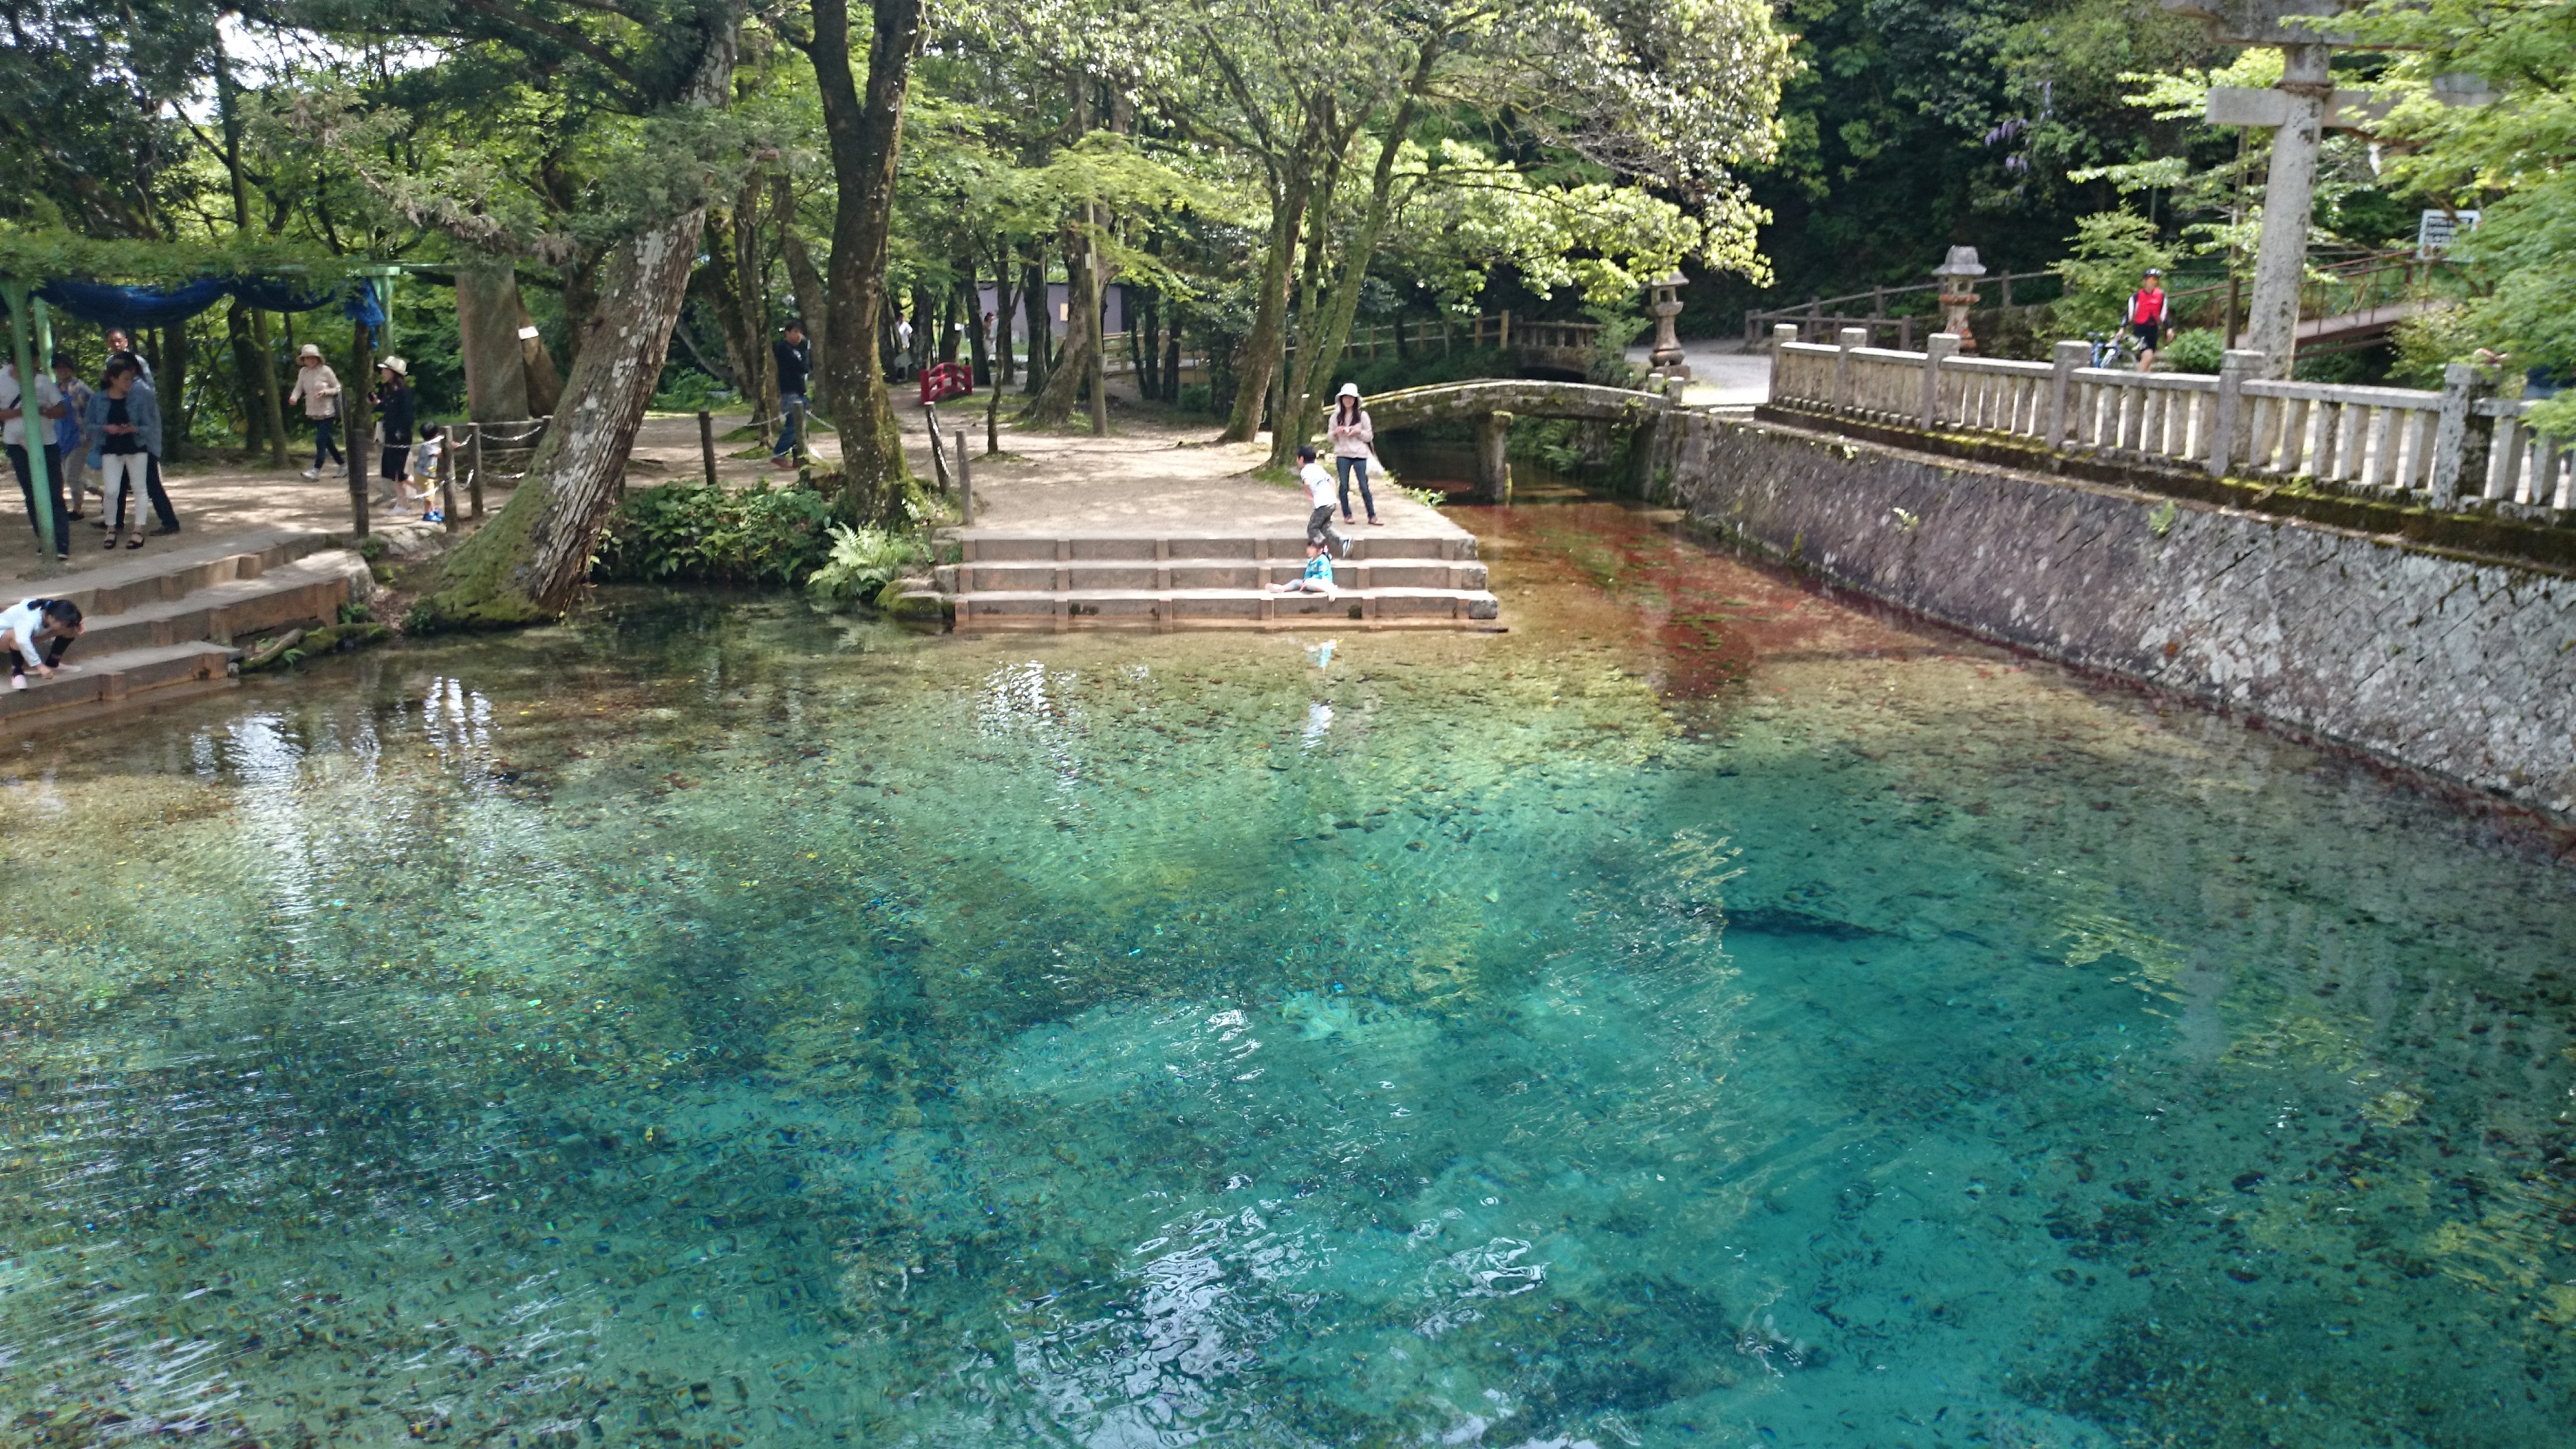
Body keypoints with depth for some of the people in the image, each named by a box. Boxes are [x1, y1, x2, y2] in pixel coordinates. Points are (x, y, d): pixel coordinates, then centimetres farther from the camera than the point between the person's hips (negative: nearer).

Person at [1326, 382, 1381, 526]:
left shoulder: (1362, 415, 2)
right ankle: (1347, 515, 14)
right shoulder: (1336, 416, 6)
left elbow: (1370, 437, 4)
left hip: (1360, 455, -1)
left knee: (1364, 487, -3)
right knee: (1344, 486, 4)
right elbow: (1329, 438, 9)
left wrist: (1358, 432, -13)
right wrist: (1336, 432, -11)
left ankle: (1372, 516, 2)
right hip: (1342, 455, 2)